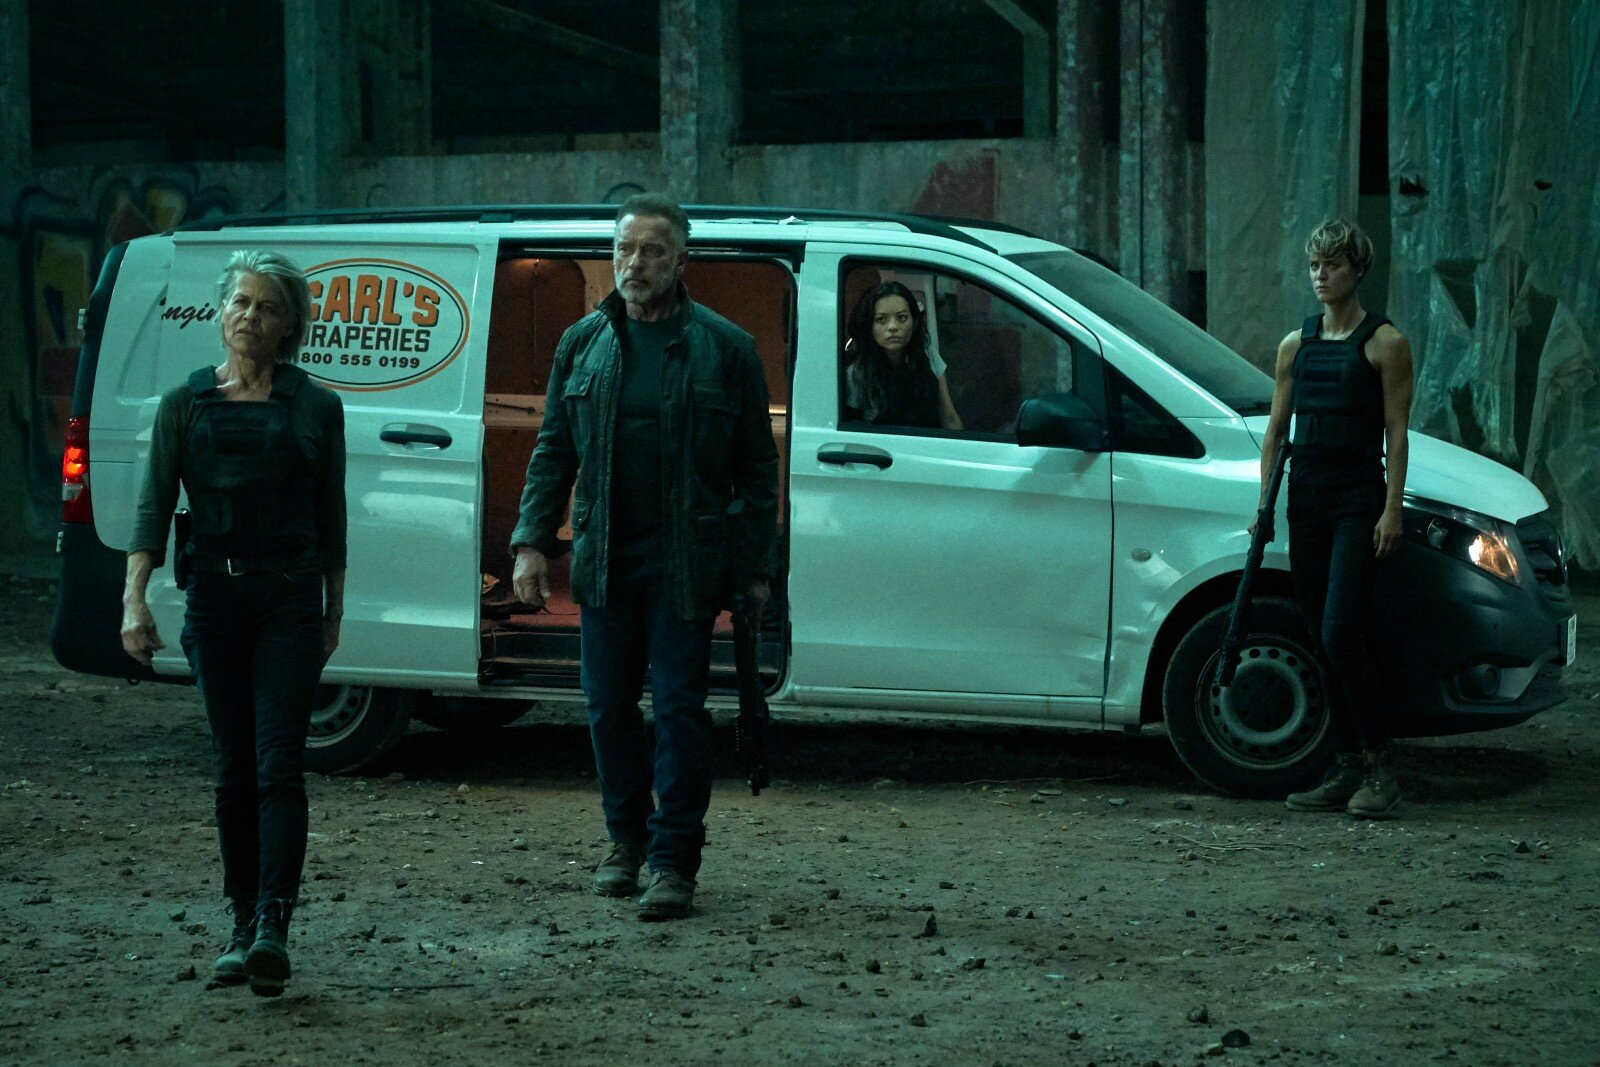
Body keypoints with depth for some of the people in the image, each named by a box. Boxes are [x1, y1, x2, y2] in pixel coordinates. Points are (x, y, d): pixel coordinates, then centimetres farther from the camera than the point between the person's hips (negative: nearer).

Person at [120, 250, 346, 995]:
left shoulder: (315, 407, 3)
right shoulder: (185, 403, 6)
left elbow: (330, 515, 9)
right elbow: (155, 503, 1)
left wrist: (334, 611, 11)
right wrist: (134, 598, -10)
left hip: (290, 599, -2)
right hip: (214, 597, 2)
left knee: (278, 765, -11)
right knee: (234, 769, 7)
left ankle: (273, 928, -17)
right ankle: (244, 926, 15)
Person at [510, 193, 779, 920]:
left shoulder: (724, 349, -1)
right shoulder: (583, 343, 8)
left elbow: (757, 466, 1)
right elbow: (553, 451, 12)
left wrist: (755, 567, -2)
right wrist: (532, 542, 3)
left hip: (686, 563, -3)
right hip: (603, 559, 4)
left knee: (679, 708, -3)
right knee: (609, 704, 10)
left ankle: (674, 860, 4)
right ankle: (626, 838, 27)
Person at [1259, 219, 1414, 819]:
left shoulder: (1384, 343, -2)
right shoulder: (1295, 346, 13)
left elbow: (1396, 432, -6)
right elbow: (1276, 430, 15)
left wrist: (1392, 509, -13)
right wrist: (1265, 502, 7)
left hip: (1358, 500, -6)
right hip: (1307, 500, 6)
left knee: (1341, 636, -16)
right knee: (1324, 641, 6)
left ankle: (1379, 769, -8)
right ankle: (1348, 770, 12)